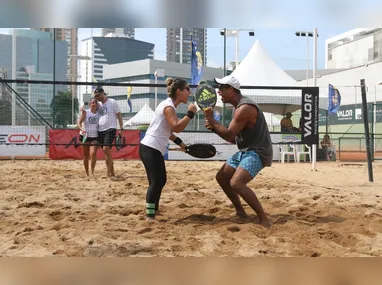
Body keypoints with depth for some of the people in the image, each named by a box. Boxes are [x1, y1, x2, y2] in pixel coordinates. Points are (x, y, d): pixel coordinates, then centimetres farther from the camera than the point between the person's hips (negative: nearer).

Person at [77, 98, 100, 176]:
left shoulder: (99, 113, 1)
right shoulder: (85, 112, -5)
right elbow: (79, 122, -11)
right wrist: (81, 129, -30)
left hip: (95, 137, 0)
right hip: (85, 136, 0)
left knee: (93, 153, -19)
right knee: (86, 155, 6)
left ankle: (92, 171, -6)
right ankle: (87, 173, 19)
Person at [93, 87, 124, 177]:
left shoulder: (112, 102, -2)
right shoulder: (99, 104, 13)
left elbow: (119, 115, -2)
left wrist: (121, 128, -8)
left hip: (110, 129, -6)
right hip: (100, 130, 7)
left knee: (106, 149, -20)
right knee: (106, 152, 7)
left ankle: (108, 173, -17)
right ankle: (112, 173, 15)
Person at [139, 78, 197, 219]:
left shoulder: (169, 105, 15)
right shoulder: (168, 106, -15)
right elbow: (176, 127, -29)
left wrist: (179, 142, 21)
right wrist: (190, 113, -21)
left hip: (154, 149, 10)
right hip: (150, 148, -10)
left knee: (161, 180, 16)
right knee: (156, 182, -10)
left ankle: (153, 210, 25)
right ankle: (150, 216, -7)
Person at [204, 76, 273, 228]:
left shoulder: (245, 108, -22)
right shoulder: (239, 107, 12)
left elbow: (229, 135, -21)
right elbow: (233, 138, 14)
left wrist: (211, 120, -13)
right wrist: (213, 127, 1)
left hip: (257, 152, -11)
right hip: (245, 151, 11)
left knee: (236, 183, -27)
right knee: (221, 177, 15)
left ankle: (264, 219, -17)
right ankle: (240, 212, 26)